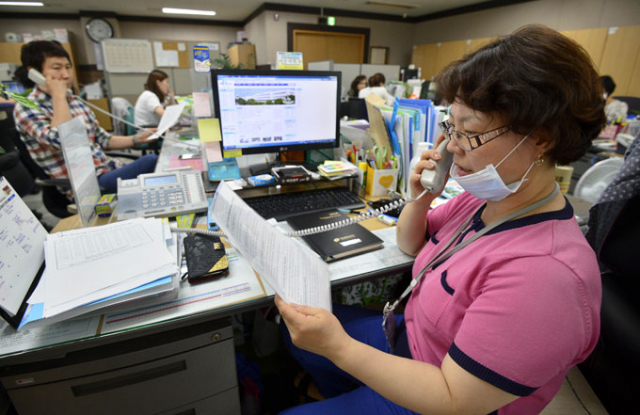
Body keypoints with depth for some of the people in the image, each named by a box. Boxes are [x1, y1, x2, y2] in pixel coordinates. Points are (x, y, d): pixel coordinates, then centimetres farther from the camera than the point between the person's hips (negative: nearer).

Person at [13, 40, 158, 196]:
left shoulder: (74, 101, 16)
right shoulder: (26, 108, -4)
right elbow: (61, 141, -23)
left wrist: (136, 139, 5)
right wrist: (58, 96, -13)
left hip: (110, 169, 7)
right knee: (151, 161, -29)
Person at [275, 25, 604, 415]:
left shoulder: (544, 273, -34)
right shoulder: (485, 197, -9)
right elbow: (410, 244, 6)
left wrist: (336, 346, -30)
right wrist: (420, 198, -15)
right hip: (407, 333, 7)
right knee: (295, 329, 17)